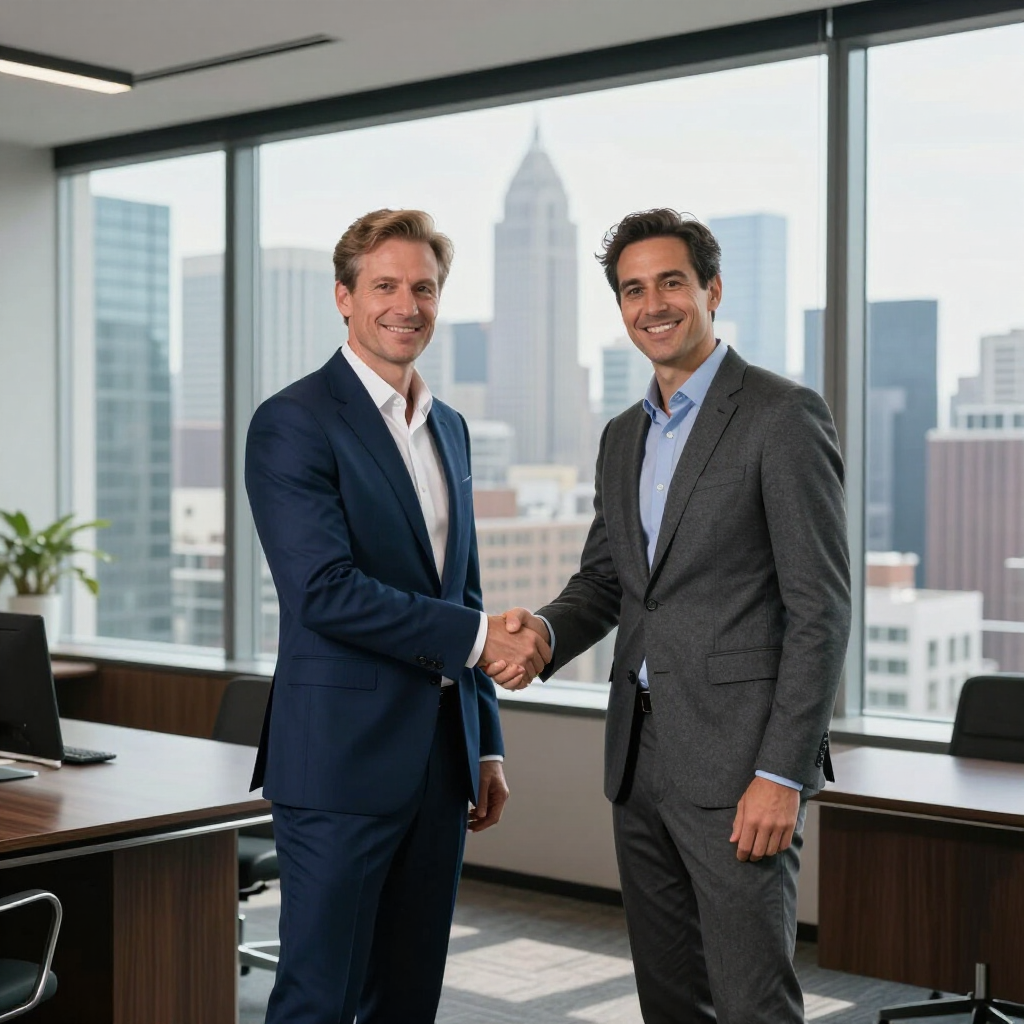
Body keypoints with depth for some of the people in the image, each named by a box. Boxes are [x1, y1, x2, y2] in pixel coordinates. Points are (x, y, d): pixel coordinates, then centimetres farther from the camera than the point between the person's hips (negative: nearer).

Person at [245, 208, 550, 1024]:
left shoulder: (449, 427, 15)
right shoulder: (294, 423, -9)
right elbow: (325, 591, -19)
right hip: (343, 757, -7)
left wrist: (486, 742, 17)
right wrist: (474, 636, -15)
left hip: (441, 757, 7)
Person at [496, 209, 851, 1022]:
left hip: (739, 759, -7)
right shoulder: (624, 437, 15)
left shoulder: (784, 415, -9)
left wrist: (783, 773, -18)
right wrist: (547, 630, -5)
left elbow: (821, 606, -13)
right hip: (641, 752, 8)